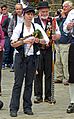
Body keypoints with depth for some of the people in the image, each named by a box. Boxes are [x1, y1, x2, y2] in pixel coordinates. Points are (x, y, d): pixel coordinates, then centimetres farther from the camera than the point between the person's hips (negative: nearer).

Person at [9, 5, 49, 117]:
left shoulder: (37, 26, 5)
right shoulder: (19, 27, -2)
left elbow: (46, 40, 2)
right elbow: (13, 44, -7)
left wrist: (38, 40, -17)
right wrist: (24, 41, -21)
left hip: (33, 57, 3)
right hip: (20, 56, -2)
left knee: (29, 82, 7)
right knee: (18, 82, -4)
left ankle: (27, 107, 14)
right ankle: (14, 108, -1)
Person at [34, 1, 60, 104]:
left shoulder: (52, 21, 9)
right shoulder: (34, 21, 2)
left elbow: (58, 34, 7)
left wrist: (55, 36, -16)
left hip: (49, 50, 2)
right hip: (37, 50, -2)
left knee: (49, 73, 4)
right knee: (38, 73, 1)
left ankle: (48, 96, 12)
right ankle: (38, 96, 10)